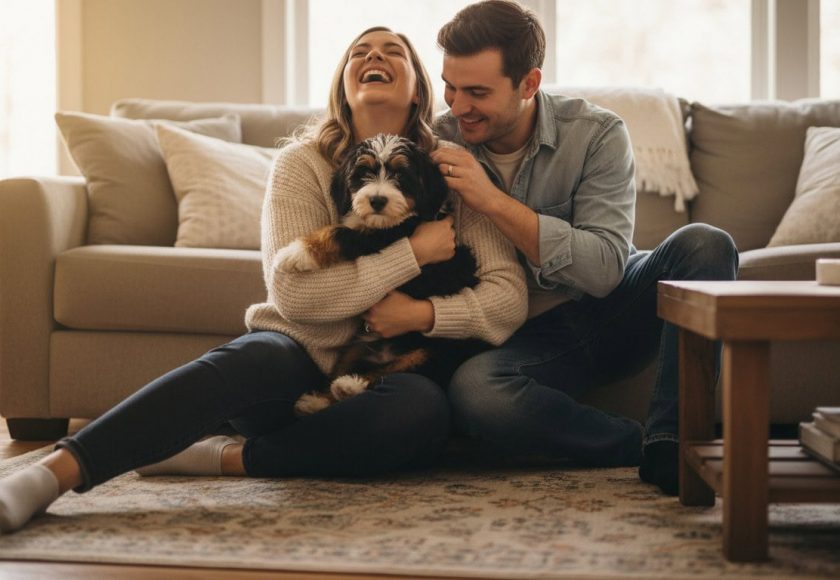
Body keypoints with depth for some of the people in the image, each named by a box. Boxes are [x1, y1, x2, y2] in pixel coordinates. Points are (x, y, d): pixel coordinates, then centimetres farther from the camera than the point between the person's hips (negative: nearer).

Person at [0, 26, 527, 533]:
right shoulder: (302, 164, -3)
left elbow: (509, 296, -5)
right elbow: (295, 294, -16)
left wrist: (423, 313, -22)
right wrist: (415, 252, -17)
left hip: (376, 380, 1)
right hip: (299, 357, -1)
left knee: (425, 407, -35)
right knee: (250, 359, -37)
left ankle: (226, 457, -28)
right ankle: (55, 473, -46)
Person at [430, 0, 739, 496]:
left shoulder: (596, 134, -11)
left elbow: (605, 268, -21)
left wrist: (494, 202, -26)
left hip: (613, 315, 1)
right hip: (528, 338, 0)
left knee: (703, 244, -26)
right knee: (472, 389, -35)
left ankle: (669, 441, -27)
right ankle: (652, 449, -23)